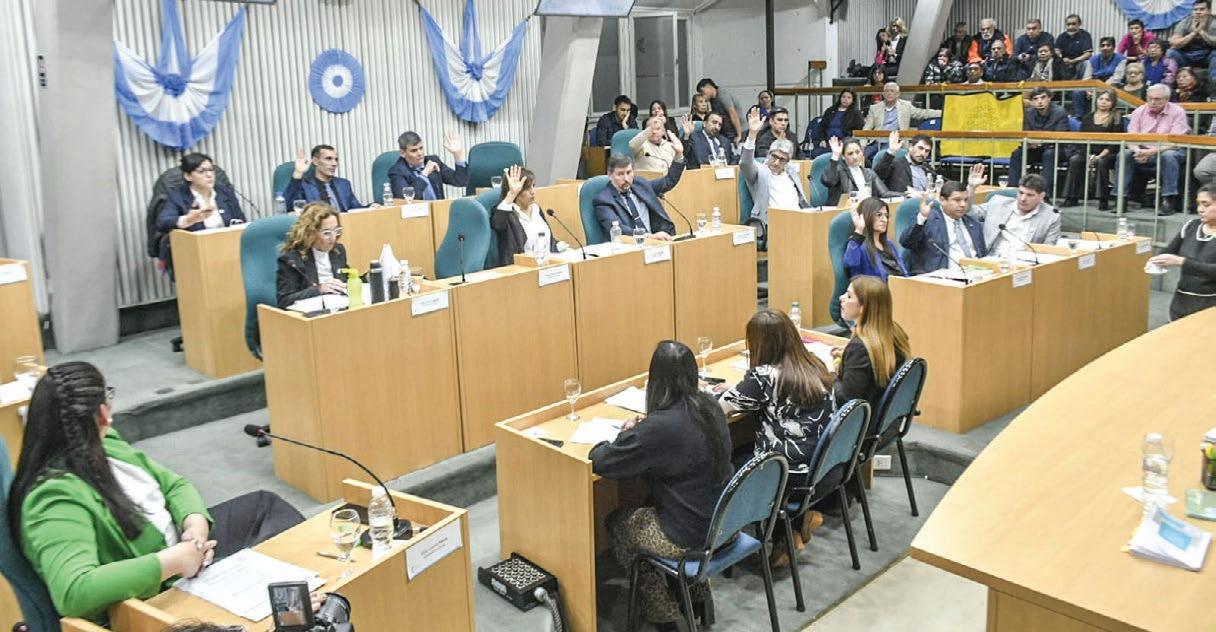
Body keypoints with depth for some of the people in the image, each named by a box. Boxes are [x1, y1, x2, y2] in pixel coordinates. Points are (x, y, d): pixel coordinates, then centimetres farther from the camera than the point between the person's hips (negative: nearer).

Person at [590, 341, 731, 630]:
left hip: (691, 536, -7)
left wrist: (626, 434, -1)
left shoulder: (659, 427, -27)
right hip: (725, 523, 7)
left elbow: (600, 462, -19)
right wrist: (641, 431, 6)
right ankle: (697, 591, 37)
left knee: (616, 523, 18)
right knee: (652, 503, 31)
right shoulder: (711, 406, -4)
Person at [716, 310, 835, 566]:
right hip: (824, 468, 8)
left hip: (789, 476, -8)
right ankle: (802, 515, 18)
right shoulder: (816, 366, 3)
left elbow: (720, 406, -12)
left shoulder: (764, 376, -19)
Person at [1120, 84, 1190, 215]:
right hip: (1144, 151, 3)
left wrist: (1151, 152, -29)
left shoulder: (1177, 112, -6)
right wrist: (1137, 151, -24)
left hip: (1167, 150, -3)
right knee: (1124, 155, -23)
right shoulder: (1139, 112, 5)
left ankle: (1169, 201, -32)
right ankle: (1121, 198, -24)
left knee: (1168, 156, -36)